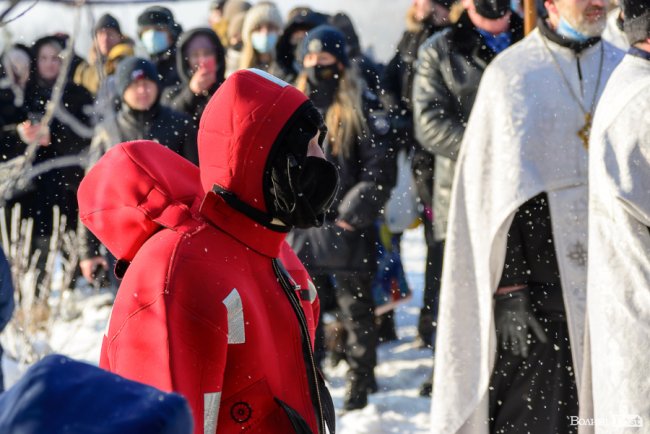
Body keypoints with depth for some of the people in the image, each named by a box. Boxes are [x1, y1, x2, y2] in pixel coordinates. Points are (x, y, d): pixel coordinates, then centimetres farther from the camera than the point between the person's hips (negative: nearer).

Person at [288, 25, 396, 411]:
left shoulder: (361, 106, -3)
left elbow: (381, 168, -7)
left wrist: (354, 213, -12)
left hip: (348, 225, -5)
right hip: (304, 227, 5)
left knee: (356, 307, 2)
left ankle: (360, 386, 11)